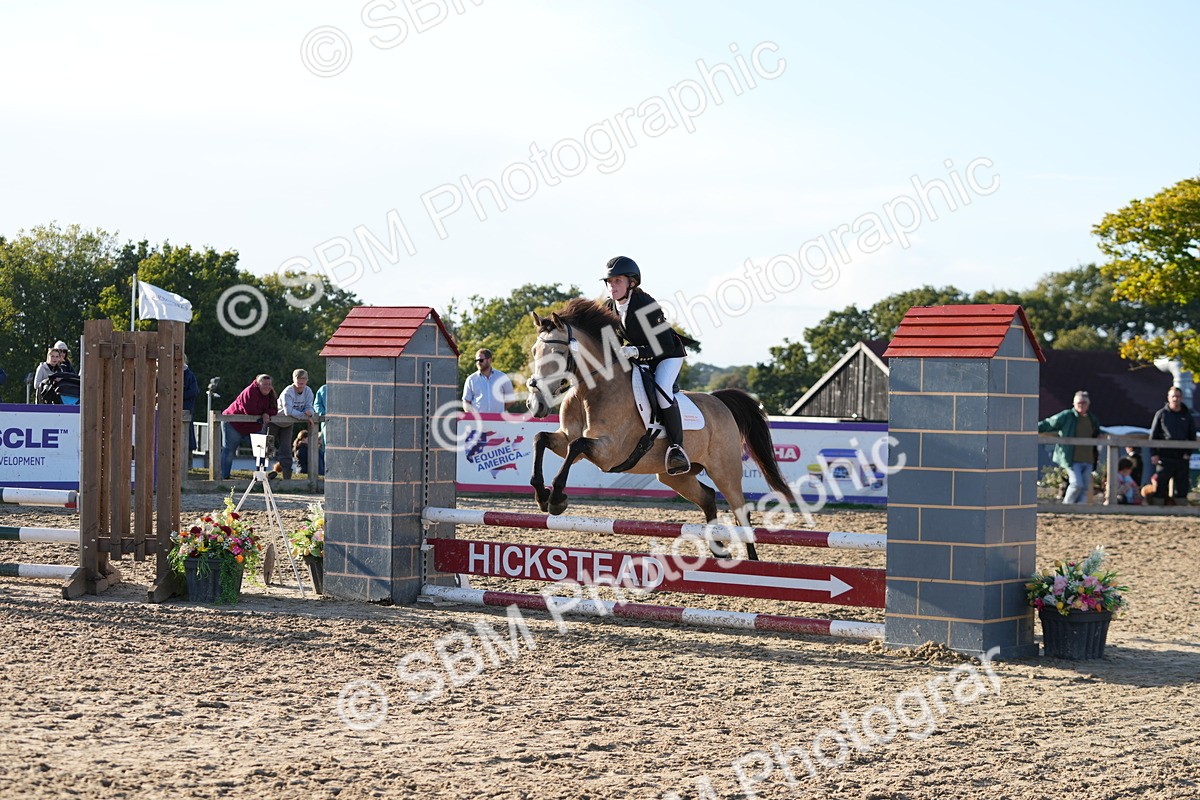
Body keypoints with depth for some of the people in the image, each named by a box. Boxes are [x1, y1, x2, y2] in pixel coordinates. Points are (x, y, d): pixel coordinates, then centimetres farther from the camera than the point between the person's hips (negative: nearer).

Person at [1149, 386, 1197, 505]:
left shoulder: (1187, 415, 10)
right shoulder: (1161, 414, 4)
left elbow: (1192, 437, 15)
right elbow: (1153, 436, 3)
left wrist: (1188, 452, 2)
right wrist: (1154, 454, -5)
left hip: (1182, 458, 2)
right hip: (1164, 458, -2)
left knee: (1182, 487, 4)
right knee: (1160, 486, -3)